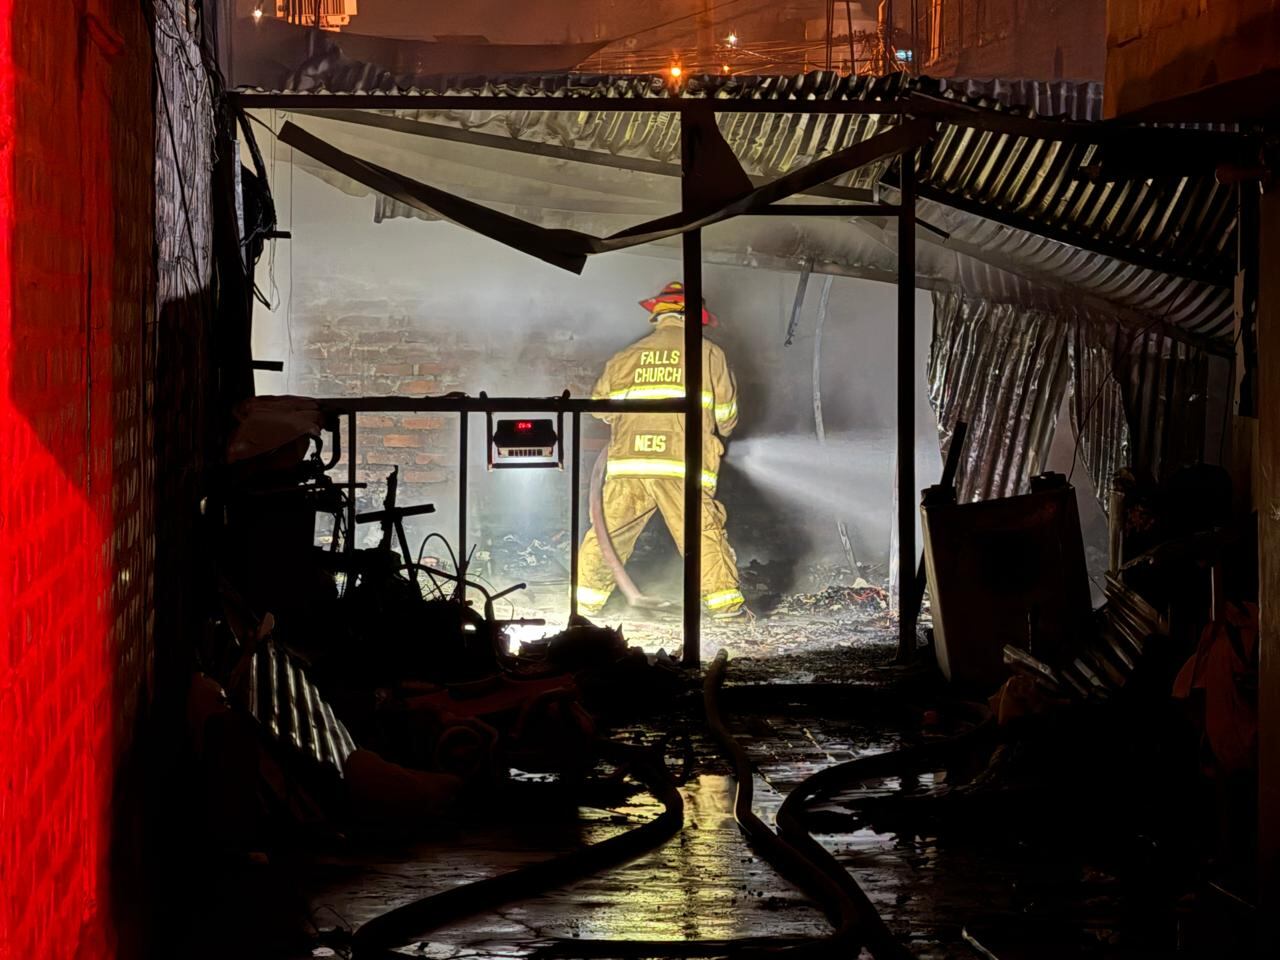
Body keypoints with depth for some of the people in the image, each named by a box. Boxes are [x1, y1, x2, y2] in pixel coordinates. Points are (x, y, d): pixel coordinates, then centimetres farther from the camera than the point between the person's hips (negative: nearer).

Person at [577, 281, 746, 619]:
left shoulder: (628, 356, 13)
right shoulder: (709, 355, 7)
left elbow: (600, 404, 16)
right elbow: (726, 412, 9)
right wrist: (716, 436, 29)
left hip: (629, 462, 2)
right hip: (683, 464, -2)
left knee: (609, 529, 9)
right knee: (703, 533, 2)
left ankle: (586, 596, 9)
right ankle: (724, 598, -3)